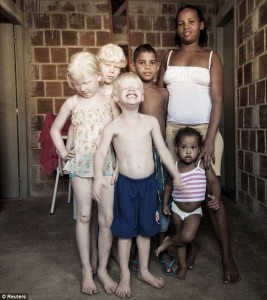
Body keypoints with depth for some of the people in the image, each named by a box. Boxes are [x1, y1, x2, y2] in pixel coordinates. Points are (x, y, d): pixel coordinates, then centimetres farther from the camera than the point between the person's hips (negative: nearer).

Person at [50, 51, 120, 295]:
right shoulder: (72, 103, 1)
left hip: (107, 162, 1)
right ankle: (86, 269, 19)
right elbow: (55, 129, 11)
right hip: (80, 162, 0)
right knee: (84, 215, 4)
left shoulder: (109, 101, 1)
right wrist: (63, 152, -1)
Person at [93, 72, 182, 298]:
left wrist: (176, 175, 8)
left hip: (148, 182, 3)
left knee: (146, 229, 16)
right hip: (125, 184, -2)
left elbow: (163, 150, 5)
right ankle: (125, 275, 28)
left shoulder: (151, 122, 0)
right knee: (125, 230, 9)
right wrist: (98, 177, -31)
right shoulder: (113, 126, -7)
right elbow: (101, 153, -14)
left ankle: (144, 270, 36)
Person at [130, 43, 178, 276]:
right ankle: (139, 250, 25)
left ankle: (163, 251, 27)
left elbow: (167, 122, 14)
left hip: (160, 152, 3)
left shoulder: (164, 93, 8)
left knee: (162, 200, 9)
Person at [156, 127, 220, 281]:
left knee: (187, 237, -21)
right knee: (181, 237, 15)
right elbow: (169, 185, 6)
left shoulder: (203, 165, -15)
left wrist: (216, 197, -29)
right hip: (177, 209, 2)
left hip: (194, 211, -2)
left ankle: (169, 241, 11)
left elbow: (214, 182, -11)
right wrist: (165, 204, 4)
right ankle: (183, 265, 37)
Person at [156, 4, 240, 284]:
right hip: (173, 131, 3)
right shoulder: (168, 57, 13)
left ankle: (227, 256, 12)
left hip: (204, 130, -2)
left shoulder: (211, 57, 5)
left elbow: (218, 101, -3)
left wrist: (210, 140, -14)